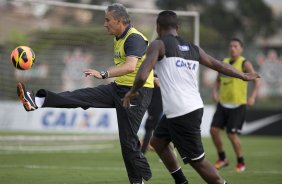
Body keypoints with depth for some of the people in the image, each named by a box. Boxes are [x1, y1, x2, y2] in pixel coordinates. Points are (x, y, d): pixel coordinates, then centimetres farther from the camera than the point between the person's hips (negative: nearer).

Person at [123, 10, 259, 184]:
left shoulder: (159, 45, -6)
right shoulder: (194, 49, 12)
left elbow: (142, 77, -17)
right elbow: (219, 65, 20)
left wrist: (133, 91, 4)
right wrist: (244, 76, 36)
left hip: (180, 114, -7)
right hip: (194, 107, 7)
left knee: (197, 160, -1)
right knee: (158, 141, 26)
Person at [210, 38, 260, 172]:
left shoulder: (244, 64, -7)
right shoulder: (224, 62, 9)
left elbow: (256, 80, -10)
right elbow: (218, 80, 20)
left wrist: (252, 97, -22)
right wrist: (215, 92, 2)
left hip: (237, 105, -5)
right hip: (223, 104, 5)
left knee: (232, 134, -8)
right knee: (214, 130, -3)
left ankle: (241, 163, 10)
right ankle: (222, 159, 15)